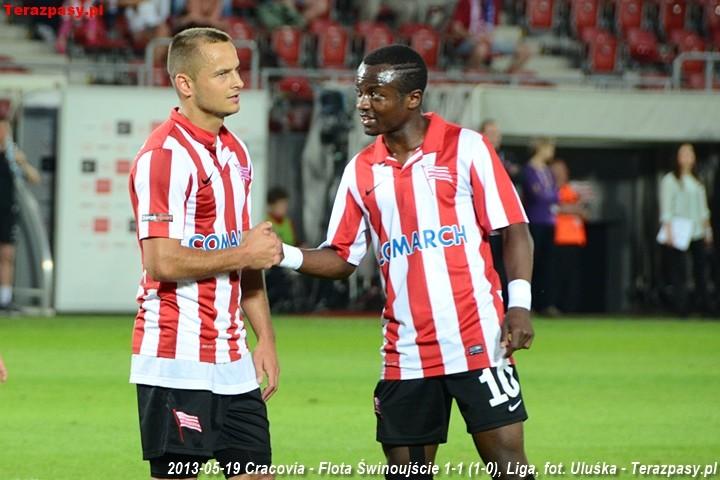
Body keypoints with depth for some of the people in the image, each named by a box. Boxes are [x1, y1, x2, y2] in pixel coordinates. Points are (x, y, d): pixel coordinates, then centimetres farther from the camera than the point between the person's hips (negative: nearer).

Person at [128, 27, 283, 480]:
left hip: (232, 359, 9)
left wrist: (266, 339, 13)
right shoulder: (166, 154, -14)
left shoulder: (236, 151, 14)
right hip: (177, 360, -9)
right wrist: (244, 253, -11)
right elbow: (161, 261, -22)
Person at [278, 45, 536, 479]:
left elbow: (514, 231, -2)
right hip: (405, 354, 4)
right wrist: (284, 255, -3)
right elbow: (343, 258, 14)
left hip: (477, 341, -4)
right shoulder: (361, 171, 10)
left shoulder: (466, 147, -3)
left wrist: (520, 304, -13)